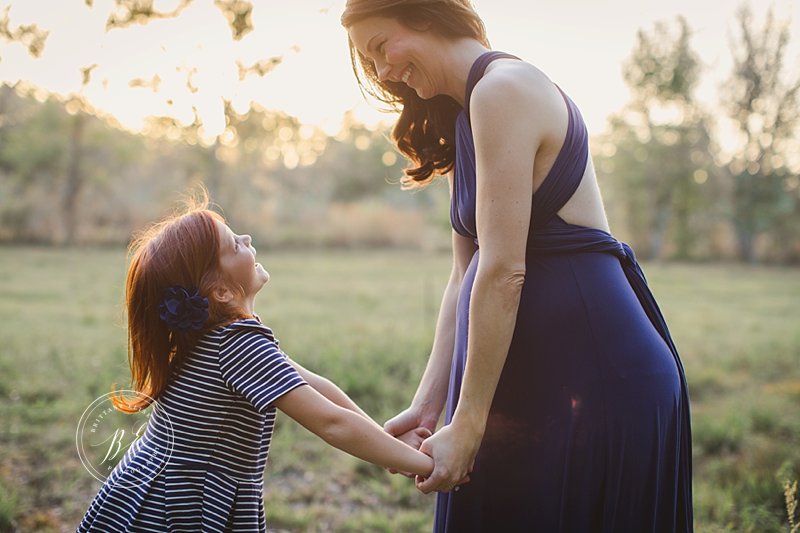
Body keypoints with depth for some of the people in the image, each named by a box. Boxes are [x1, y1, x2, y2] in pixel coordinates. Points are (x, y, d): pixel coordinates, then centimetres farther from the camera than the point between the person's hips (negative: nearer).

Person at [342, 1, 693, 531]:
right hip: (537, 377, 9)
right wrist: (428, 403, 6)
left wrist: (466, 424, -17)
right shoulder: (465, 119, 17)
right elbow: (465, 276, 12)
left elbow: (503, 271, -20)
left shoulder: (502, 88, -13)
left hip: (593, 371, -9)